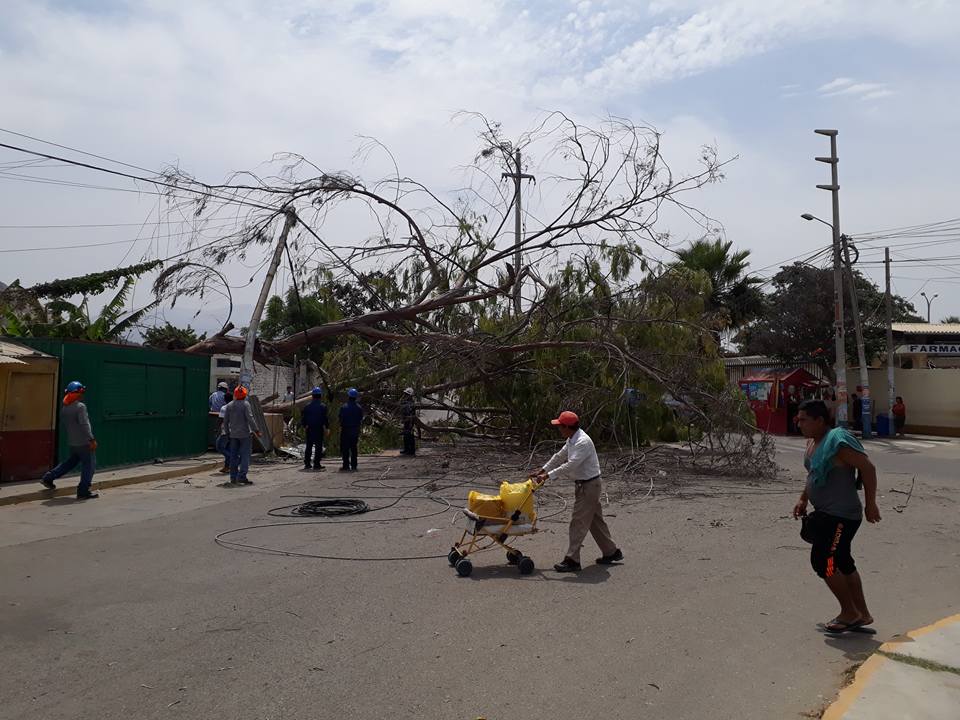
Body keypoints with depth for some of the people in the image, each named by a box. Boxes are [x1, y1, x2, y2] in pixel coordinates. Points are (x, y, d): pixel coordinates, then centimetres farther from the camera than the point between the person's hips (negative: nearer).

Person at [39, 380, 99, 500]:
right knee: (89, 465, 0)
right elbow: (85, 425, -22)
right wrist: (92, 439, -21)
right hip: (84, 442, -8)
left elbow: (63, 425, 18)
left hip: (72, 442, 8)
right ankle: (83, 492, 2)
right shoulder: (80, 407, -17)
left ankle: (48, 478, 23)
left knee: (71, 462, 26)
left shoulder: (64, 408, 8)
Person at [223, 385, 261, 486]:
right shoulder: (245, 404, -9)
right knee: (245, 455, -4)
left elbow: (225, 421, 11)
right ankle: (241, 476, -13)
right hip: (245, 434, -6)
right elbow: (250, 419, -15)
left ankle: (233, 477, 12)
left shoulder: (229, 405, 8)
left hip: (233, 434, 6)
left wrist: (227, 432, 20)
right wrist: (256, 430, -9)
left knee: (234, 456, 10)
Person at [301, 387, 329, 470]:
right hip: (319, 429, -3)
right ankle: (316, 464, -3)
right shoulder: (322, 406, -6)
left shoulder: (307, 406, 3)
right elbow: (325, 418, -9)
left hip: (309, 429, 4)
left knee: (309, 447, 11)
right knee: (318, 447, 1)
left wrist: (305, 425, 17)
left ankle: (307, 464, 10)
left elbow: (303, 418, 5)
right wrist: (326, 427, 2)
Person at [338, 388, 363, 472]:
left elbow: (341, 419, -9)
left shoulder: (344, 407, -9)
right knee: (354, 448, 10)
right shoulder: (359, 408, 3)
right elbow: (361, 419, 7)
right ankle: (354, 465, 8)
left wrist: (340, 429, 0)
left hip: (346, 430, -4)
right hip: (355, 430, 4)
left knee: (345, 448, 1)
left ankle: (346, 465, -3)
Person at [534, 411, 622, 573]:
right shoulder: (572, 440, 7)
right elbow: (559, 457, 16)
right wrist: (543, 470, 12)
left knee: (578, 523, -6)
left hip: (589, 485, -10)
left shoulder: (582, 442, -25)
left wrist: (548, 476, -28)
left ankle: (572, 560, -1)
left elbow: (570, 465, -31)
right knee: (595, 520, 18)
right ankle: (612, 552, 29)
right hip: (584, 485, 10)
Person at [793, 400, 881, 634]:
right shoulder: (812, 442, 9)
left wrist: (870, 504, -17)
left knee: (823, 561, -6)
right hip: (827, 513, 10)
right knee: (842, 563, 17)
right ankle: (862, 614, 30)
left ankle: (849, 613, 12)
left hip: (841, 516, -10)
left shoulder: (838, 442, -20)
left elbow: (868, 468, -20)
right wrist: (803, 500, 15)